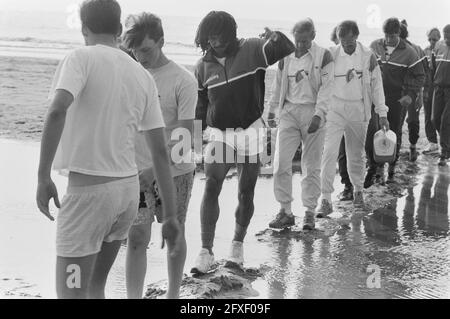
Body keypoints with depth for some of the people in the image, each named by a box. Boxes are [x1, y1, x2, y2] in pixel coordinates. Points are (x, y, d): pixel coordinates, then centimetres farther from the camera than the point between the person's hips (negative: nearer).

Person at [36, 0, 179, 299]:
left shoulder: (81, 58, -6)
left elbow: (57, 111, -24)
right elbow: (161, 152, 8)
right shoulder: (144, 77, 9)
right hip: (129, 187, 7)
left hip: (88, 189, -6)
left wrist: (43, 177, -19)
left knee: (72, 293, 0)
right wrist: (170, 216, 10)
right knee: (95, 287, 22)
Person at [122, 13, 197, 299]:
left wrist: (156, 169, -21)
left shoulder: (183, 80, -12)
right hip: (138, 172, 2)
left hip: (176, 171, -2)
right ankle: (134, 296, 4)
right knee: (137, 238, -2)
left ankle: (174, 294, 27)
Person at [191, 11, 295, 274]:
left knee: (246, 193, 7)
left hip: (251, 132, -1)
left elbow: (288, 49, -13)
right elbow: (200, 104, 13)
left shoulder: (252, 51, -6)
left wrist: (276, 38, -29)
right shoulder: (204, 66, 4)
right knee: (210, 189, -12)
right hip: (219, 134, 1)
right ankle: (206, 252, -9)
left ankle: (238, 244, 27)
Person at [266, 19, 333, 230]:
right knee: (281, 163, -5)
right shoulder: (285, 57, 8)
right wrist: (271, 110, 22)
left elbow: (326, 88, -9)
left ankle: (310, 213, 12)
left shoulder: (323, 56, -3)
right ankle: (285, 211, 4)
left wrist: (318, 114, -18)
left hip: (313, 112, -3)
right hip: (289, 111, 3)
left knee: (311, 166, 3)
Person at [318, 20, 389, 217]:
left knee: (356, 154, 12)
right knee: (329, 152, -13)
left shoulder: (368, 57, -2)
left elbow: (377, 85, 5)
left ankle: (358, 190, 35)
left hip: (359, 110, 1)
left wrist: (382, 113, 3)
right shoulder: (331, 55, -4)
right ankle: (326, 200, -13)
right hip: (335, 109, -1)